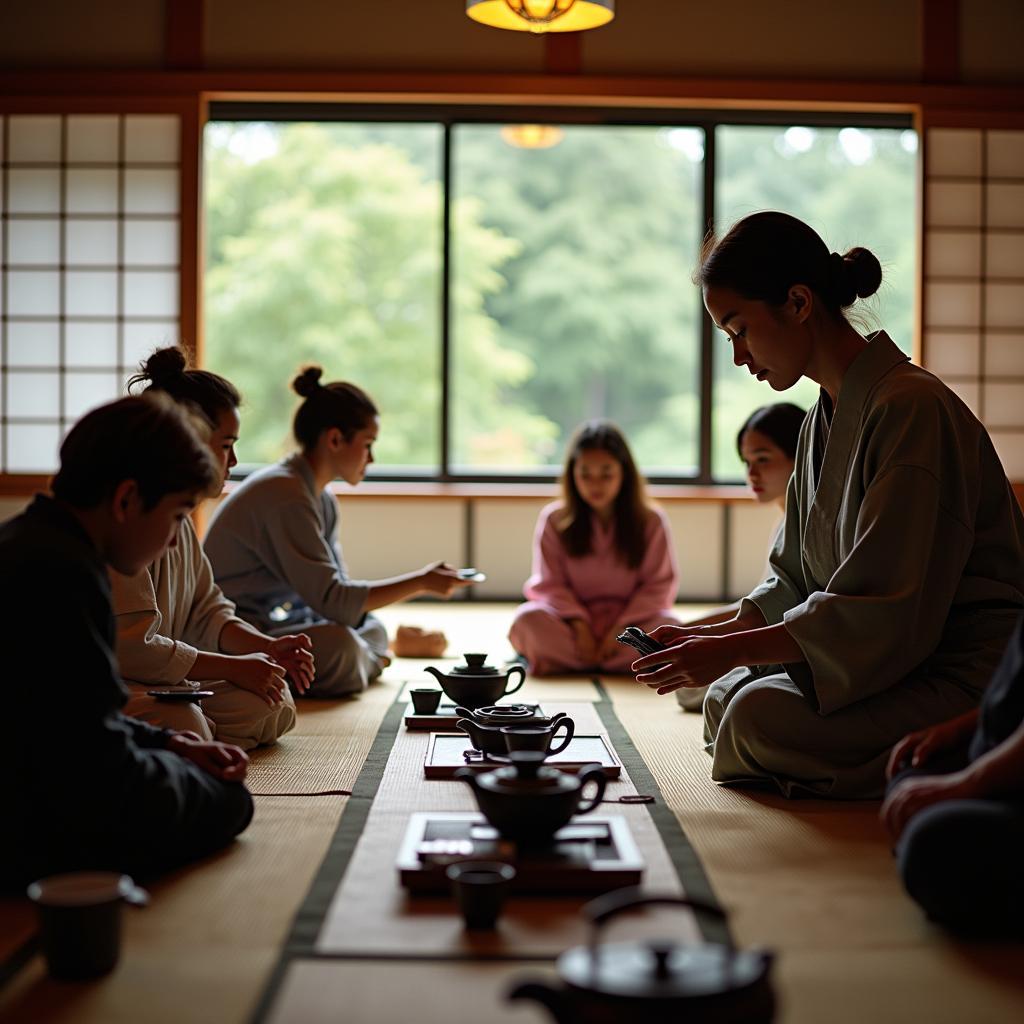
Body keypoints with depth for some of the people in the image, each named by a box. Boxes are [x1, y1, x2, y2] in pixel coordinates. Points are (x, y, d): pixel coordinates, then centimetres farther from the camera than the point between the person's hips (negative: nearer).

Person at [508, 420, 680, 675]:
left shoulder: (650, 520, 0)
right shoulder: (555, 519, 0)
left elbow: (660, 584, -4)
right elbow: (550, 584, -2)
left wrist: (622, 628, -16)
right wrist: (578, 624, -18)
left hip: (629, 620, 0)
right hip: (575, 619, 0)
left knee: (669, 626, -32)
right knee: (529, 617, -31)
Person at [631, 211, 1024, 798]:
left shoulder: (910, 408, -19)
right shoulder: (825, 420, 11)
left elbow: (886, 611, -23)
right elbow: (796, 584, 15)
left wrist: (729, 650, -20)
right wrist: (709, 638, 0)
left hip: (963, 678, -9)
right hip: (888, 661, 9)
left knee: (760, 717, -25)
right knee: (725, 696, -3)